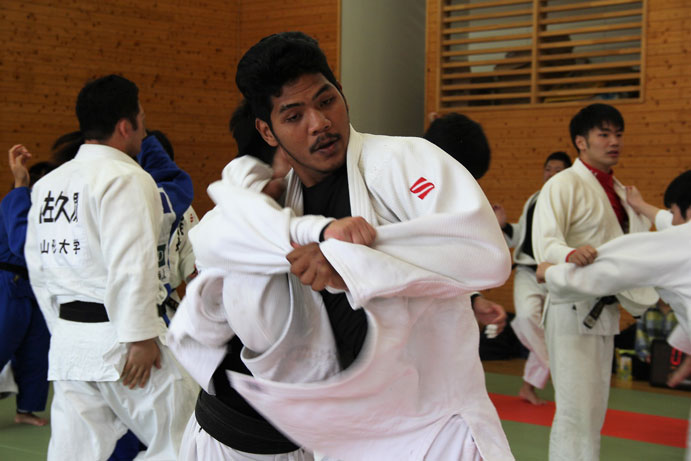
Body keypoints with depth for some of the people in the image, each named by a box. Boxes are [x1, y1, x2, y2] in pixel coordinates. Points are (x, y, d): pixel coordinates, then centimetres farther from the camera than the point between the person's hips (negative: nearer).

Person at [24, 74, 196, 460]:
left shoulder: (48, 184, 13)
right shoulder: (127, 178, -11)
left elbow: (38, 266, 17)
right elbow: (131, 263, -20)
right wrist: (140, 336, -16)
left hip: (68, 341, 8)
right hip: (118, 338, -8)